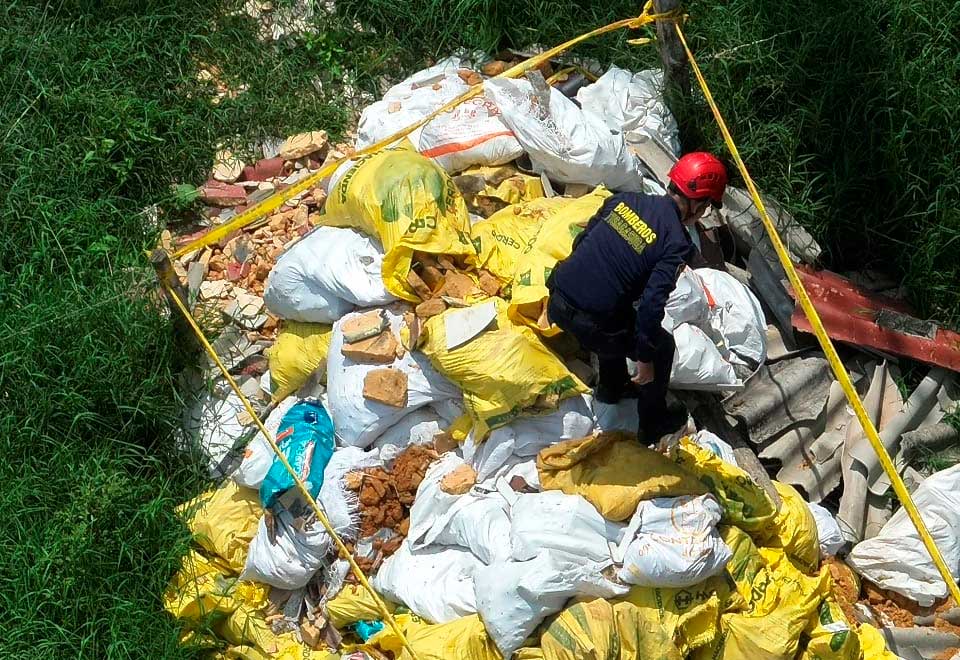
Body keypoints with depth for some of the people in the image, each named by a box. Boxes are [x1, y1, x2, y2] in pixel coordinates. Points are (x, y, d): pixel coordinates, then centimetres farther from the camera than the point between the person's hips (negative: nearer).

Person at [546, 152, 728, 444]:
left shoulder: (625, 199, 4)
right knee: (662, 346, 20)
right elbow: (651, 306, -19)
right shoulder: (677, 244, -13)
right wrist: (645, 358, -7)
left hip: (558, 301, 7)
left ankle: (611, 387, 56)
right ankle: (652, 424, 36)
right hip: (590, 323, -6)